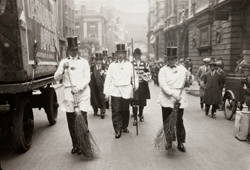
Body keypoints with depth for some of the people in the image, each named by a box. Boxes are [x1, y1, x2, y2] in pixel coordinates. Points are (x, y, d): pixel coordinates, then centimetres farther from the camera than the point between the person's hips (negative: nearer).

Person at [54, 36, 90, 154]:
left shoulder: (84, 62, 9)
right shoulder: (63, 62, 12)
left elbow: (87, 78, 0)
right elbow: (56, 78, 4)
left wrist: (79, 87, -16)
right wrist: (63, 69, -13)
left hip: (82, 92, -1)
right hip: (69, 93, 2)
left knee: (82, 118, -9)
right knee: (71, 120, 3)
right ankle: (75, 145, 15)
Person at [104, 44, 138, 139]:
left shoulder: (129, 65, 7)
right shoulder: (112, 65, 5)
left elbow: (134, 76, 10)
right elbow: (108, 79, 3)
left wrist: (136, 85, -9)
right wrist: (106, 92, -1)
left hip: (126, 91, 1)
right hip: (115, 91, -1)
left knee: (125, 110, 7)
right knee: (116, 111, -5)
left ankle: (125, 127, 28)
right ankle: (118, 130, 4)